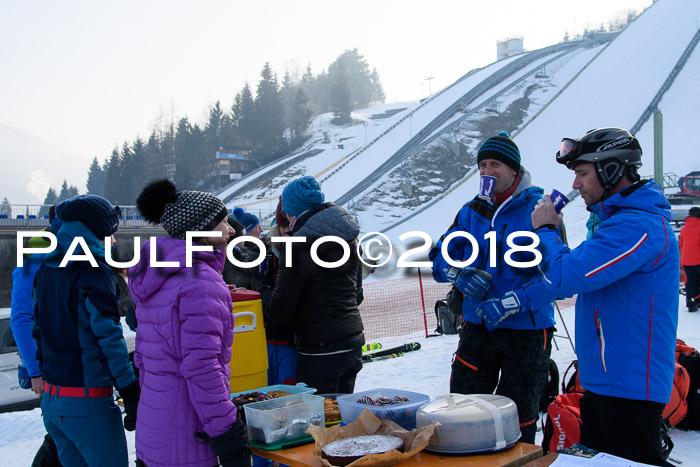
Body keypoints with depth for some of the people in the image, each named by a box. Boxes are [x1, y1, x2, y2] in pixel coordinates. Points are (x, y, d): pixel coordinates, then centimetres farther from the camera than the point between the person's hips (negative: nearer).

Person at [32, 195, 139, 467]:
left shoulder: (47, 271, 10)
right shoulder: (94, 272, -15)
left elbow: (39, 330, 15)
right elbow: (109, 335, -18)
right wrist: (131, 395, -16)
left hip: (51, 400, 8)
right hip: (88, 403, -8)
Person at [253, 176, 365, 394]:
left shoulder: (298, 248, -16)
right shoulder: (349, 239, 6)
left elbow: (280, 312, -11)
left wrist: (263, 291, 7)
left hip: (320, 352, -7)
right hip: (353, 345, 8)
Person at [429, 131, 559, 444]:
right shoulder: (472, 212, 7)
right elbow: (440, 257, 8)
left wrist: (511, 302, -27)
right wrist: (458, 274, -14)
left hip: (527, 331, -4)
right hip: (477, 326, 4)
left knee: (518, 423, 9)